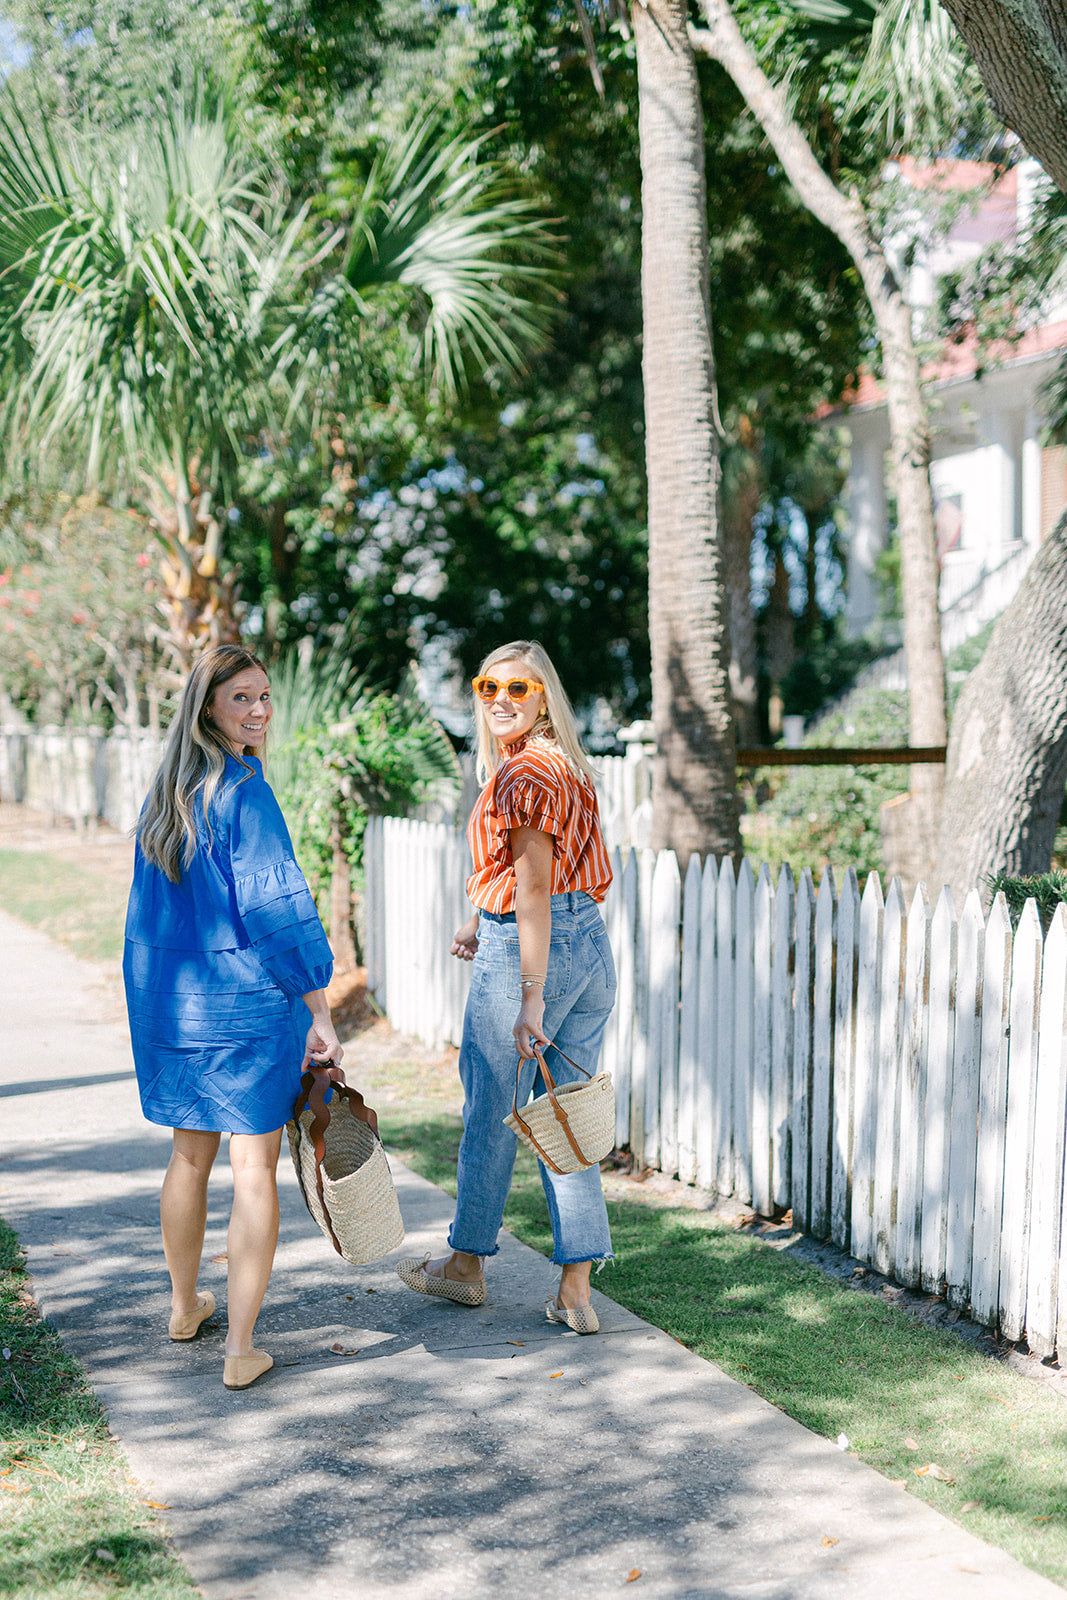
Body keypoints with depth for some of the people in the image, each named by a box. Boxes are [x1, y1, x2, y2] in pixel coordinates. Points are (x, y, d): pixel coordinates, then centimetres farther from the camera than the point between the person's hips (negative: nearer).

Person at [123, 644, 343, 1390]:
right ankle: (241, 1350, 2)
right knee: (255, 1168, 0)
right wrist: (319, 1011, -14)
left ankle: (185, 1307, 38)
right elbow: (277, 908, -19)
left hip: (167, 995, 8)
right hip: (245, 998, -7)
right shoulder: (244, 791, -17)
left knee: (191, 1155, 22)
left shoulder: (166, 791, 8)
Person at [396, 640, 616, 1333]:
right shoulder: (567, 766, 14)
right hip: (592, 945, 8)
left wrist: (530, 998, -21)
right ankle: (576, 1291, 7)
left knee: (491, 1112, 9)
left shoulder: (520, 774, -14)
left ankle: (466, 1264, 26)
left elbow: (535, 888, -19)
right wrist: (482, 921, 36)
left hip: (524, 949, -8)